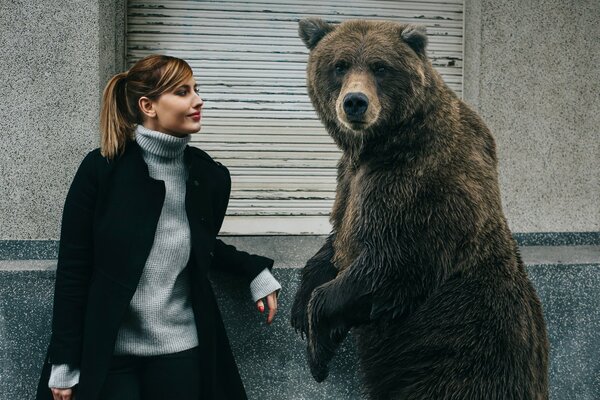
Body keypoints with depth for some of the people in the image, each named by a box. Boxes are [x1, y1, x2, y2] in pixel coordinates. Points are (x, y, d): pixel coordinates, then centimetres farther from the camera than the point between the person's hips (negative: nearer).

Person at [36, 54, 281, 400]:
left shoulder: (209, 175, -3)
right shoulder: (101, 168, -11)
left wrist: (255, 269, 1)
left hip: (181, 351, 3)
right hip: (104, 353, -2)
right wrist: (64, 362, -7)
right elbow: (72, 270, -8)